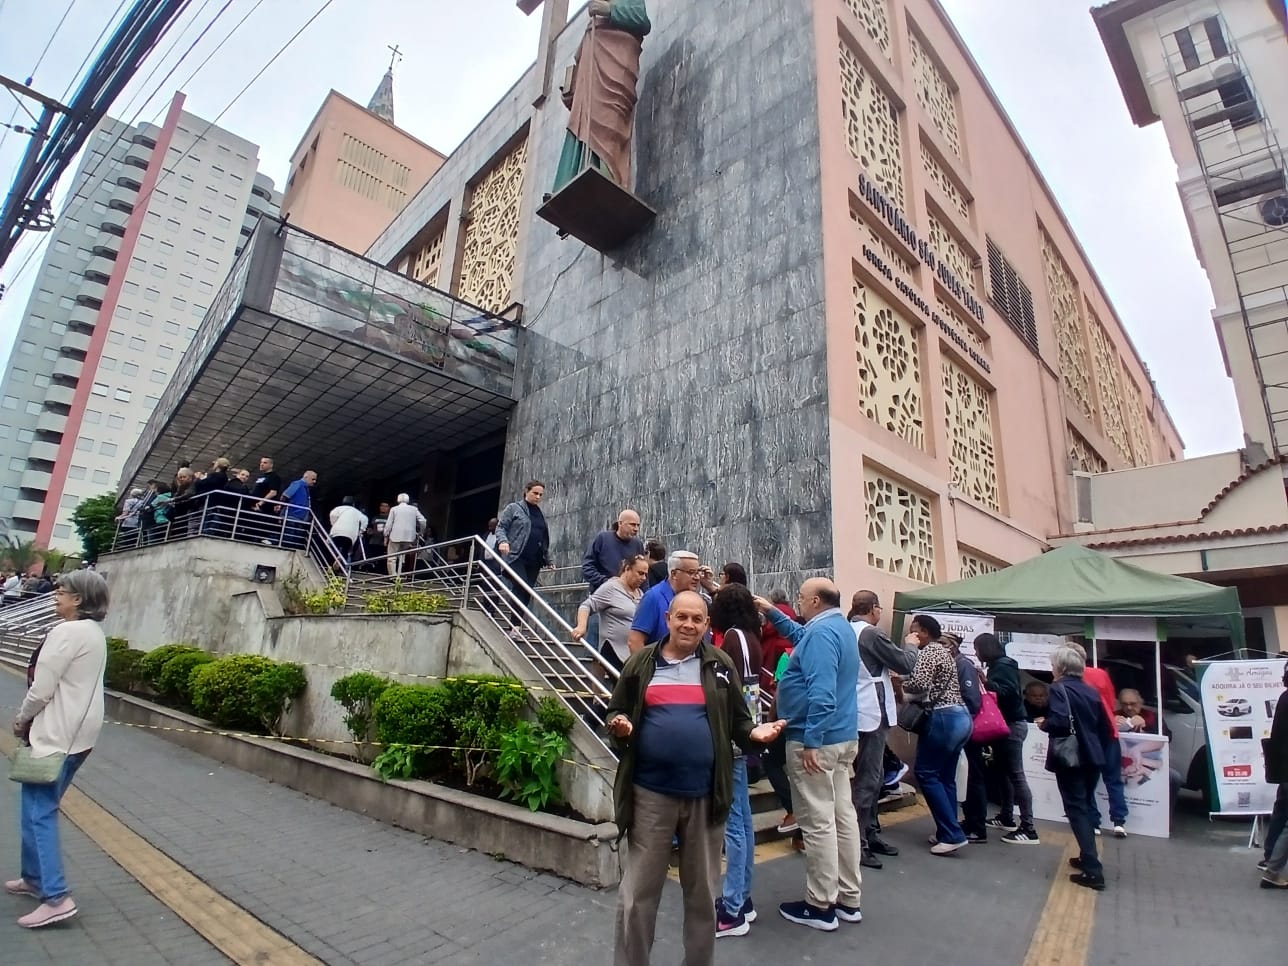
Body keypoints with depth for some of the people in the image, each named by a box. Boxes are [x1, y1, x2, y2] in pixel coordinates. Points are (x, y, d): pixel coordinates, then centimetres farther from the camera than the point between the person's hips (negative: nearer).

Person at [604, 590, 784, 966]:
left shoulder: (720, 664, 2)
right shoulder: (642, 662, 1)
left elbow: (737, 721, 7)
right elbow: (614, 711, 7)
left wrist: (753, 734, -14)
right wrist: (620, 726, -15)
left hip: (705, 793, 1)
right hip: (651, 792, 0)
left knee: (701, 890, 19)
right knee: (638, 891, 10)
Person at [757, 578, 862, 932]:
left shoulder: (821, 632, -20)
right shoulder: (840, 627, 12)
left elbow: (821, 692, -27)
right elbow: (799, 635, 33)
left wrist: (811, 741, -25)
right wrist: (772, 611, 30)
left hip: (817, 740, -10)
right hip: (844, 737, 10)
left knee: (818, 822, 0)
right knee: (843, 815, 15)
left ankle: (820, 906, 11)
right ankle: (849, 899, 25)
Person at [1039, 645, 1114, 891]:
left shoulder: (1059, 688, -13)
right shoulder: (1091, 690, 8)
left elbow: (1059, 722, -27)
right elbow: (1105, 726, 11)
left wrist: (1043, 724, -7)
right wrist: (1097, 749, 21)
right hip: (1092, 758, 7)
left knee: (1076, 809, -2)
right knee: (1086, 806, 20)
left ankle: (1093, 871, -5)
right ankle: (1087, 857, 31)